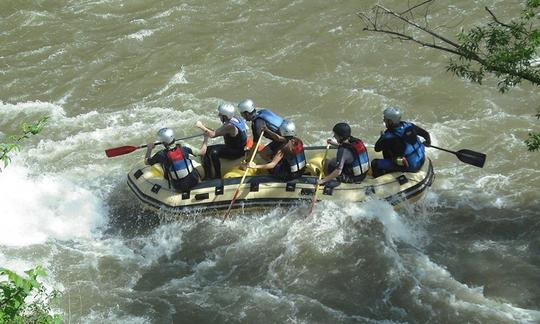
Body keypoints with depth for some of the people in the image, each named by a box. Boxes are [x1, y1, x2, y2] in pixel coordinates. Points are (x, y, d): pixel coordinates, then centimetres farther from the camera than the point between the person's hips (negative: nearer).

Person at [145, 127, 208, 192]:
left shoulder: (161, 155, -18)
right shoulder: (183, 149, -13)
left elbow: (146, 162, 0)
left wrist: (149, 149, 16)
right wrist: (205, 140, 17)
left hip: (180, 187, -2)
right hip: (194, 182, 2)